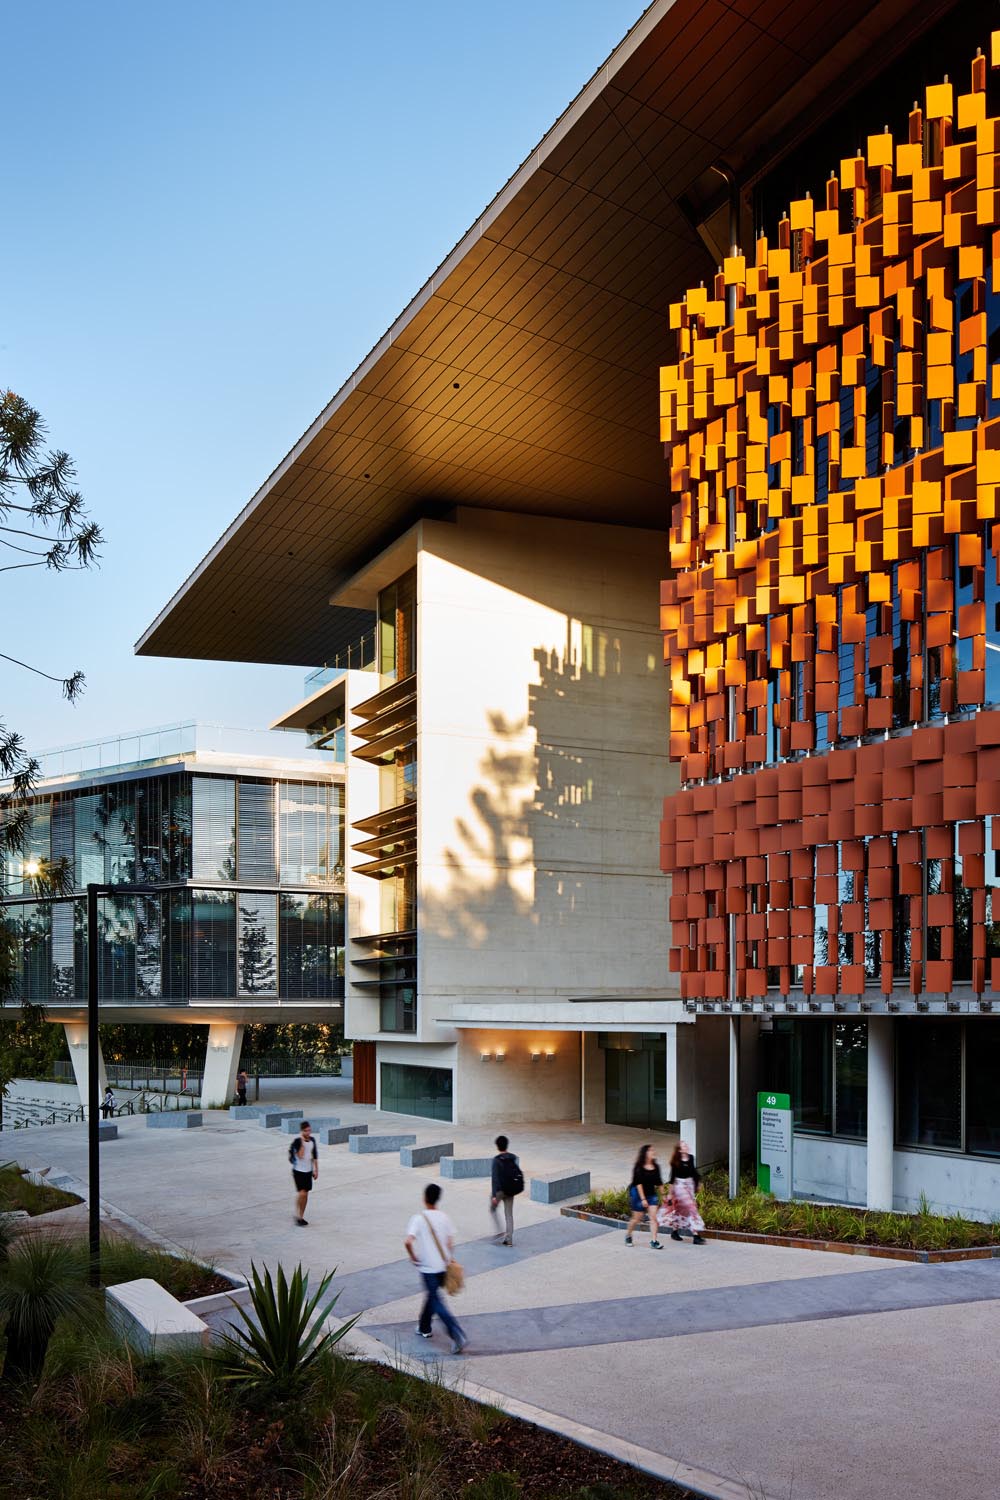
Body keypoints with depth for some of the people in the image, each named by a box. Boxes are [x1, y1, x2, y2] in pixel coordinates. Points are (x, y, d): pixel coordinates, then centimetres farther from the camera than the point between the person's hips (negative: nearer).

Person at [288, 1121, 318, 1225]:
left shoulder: (312, 1140, 3)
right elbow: (300, 1155, -27)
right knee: (301, 1193, -14)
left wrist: (316, 1170, 12)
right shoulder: (297, 1141, -16)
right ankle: (297, 1215, 0)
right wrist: (302, 1142, -28)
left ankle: (301, 1216, 20)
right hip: (299, 1170, -6)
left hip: (308, 1171, 6)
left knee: (306, 1194, 10)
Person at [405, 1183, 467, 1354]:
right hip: (443, 1266, 5)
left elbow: (408, 1241, -26)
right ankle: (424, 1327, 39)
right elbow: (450, 1243, 1)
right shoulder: (444, 1217, -1)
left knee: (437, 1302, -1)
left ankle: (458, 1335, -13)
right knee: (432, 1295, 25)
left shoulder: (419, 1219, -15)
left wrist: (413, 1257, -9)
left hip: (428, 1268, -5)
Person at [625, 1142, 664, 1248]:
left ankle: (653, 1241, -8)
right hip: (638, 1193, -5)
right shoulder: (639, 1167, -14)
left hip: (652, 1194, 5)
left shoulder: (656, 1167, 2)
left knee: (653, 1217, -7)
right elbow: (638, 1183, -17)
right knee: (637, 1218, 5)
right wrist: (643, 1199, -21)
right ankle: (628, 1235, 30)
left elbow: (659, 1183, 10)